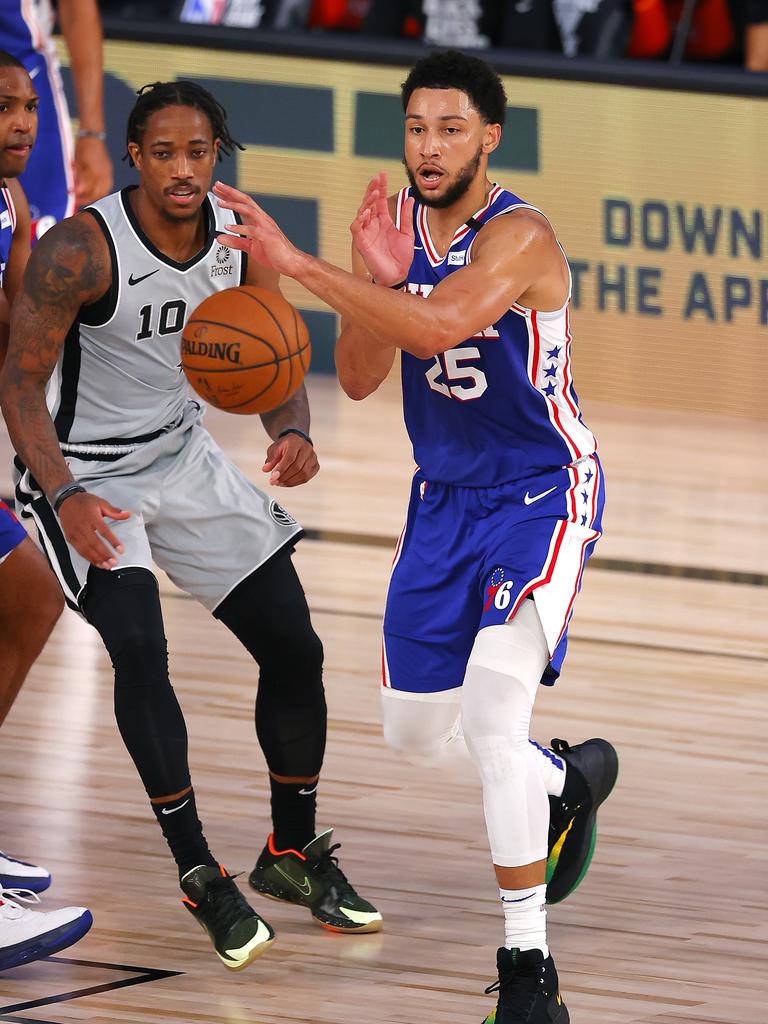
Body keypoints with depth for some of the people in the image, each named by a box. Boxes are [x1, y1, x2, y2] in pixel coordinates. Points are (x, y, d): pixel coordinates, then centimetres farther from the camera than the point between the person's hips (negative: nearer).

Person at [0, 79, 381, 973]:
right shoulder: (80, 250, -26)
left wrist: (293, 435, -23)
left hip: (184, 455, 6)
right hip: (84, 470, -6)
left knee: (294, 647, 5)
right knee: (139, 645, -26)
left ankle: (293, 852, 24)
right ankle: (198, 875, -16)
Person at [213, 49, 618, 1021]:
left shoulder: (519, 237, -24)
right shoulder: (396, 223, -3)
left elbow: (438, 326, -43)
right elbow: (359, 379, -2)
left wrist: (298, 262, -44)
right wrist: (374, 282, -20)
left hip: (542, 496, -7)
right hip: (446, 495, 7)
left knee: (491, 713, -23)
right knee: (416, 730, 15)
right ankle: (568, 779, 46)